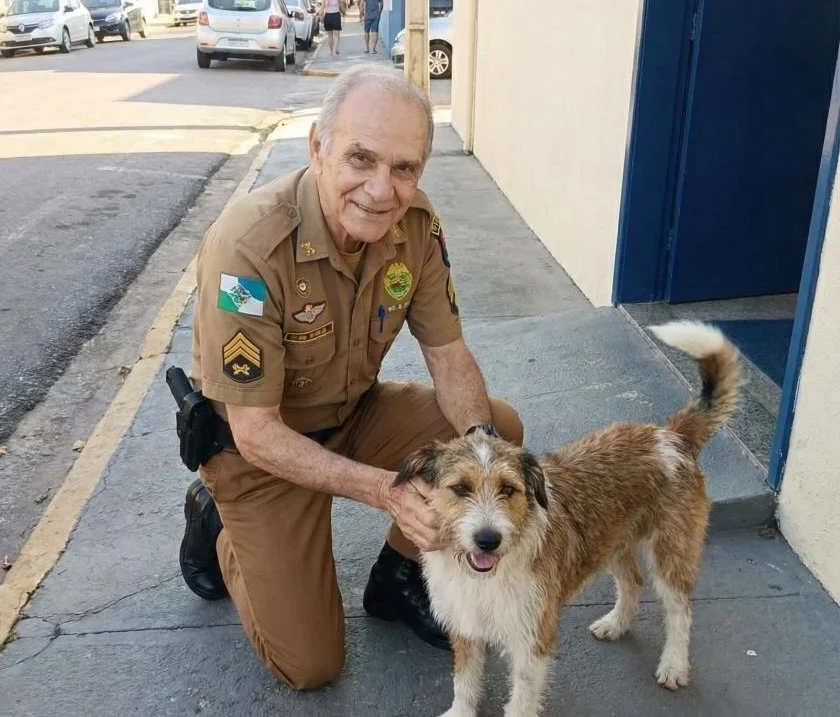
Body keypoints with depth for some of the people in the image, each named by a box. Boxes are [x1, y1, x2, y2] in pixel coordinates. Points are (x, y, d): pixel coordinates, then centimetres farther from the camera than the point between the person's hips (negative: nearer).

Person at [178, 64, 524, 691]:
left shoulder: (416, 223, -16)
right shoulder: (249, 246, -33)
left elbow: (449, 356, -7)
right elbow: (257, 433, -27)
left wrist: (481, 441, -27)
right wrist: (388, 489, -35)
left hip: (356, 413, 5)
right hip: (261, 445, -5)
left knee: (500, 426, -12)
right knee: (310, 665, -2)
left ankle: (399, 577, 10)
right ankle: (215, 520, 23)